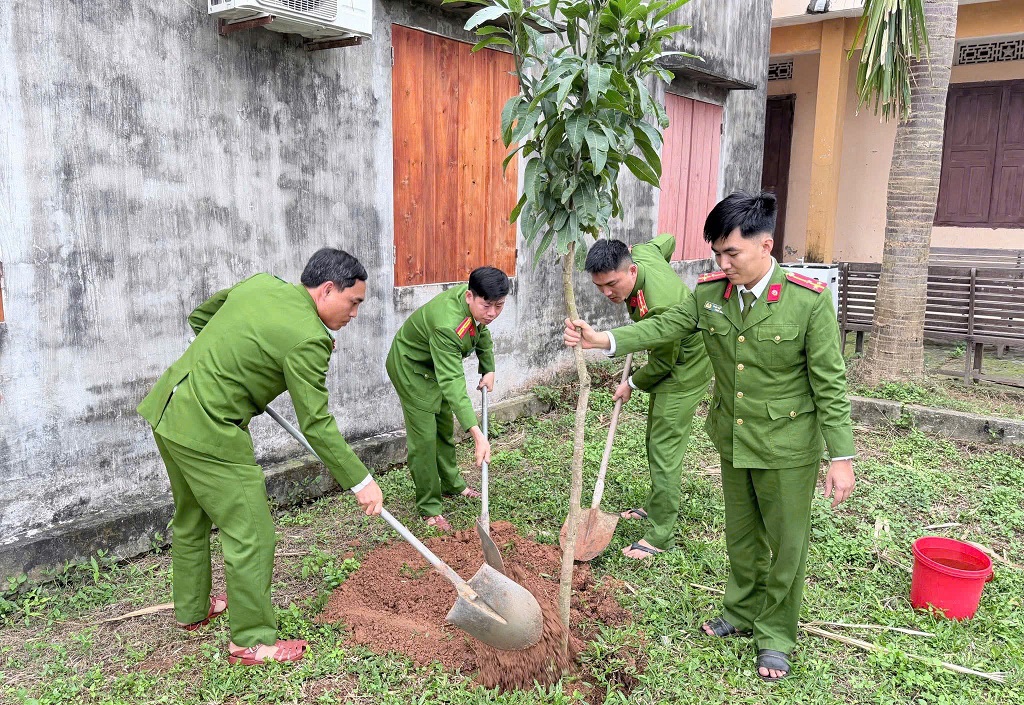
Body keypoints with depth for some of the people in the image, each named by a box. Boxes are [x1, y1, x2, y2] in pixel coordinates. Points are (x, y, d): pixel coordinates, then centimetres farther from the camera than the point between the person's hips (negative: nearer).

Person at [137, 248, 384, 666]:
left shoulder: (258, 283, 6)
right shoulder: (308, 339, -19)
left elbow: (199, 317, 20)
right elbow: (316, 424, -17)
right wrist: (360, 482, -10)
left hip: (168, 408, 10)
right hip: (208, 431, -10)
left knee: (191, 517, 25)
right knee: (251, 534, 2)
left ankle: (191, 610, 45)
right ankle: (252, 640, 15)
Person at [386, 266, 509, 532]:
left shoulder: (477, 305, -17)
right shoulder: (447, 326, -43)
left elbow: (482, 333, 8)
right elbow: (453, 384, -48)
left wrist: (488, 369, 5)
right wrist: (477, 435, -53)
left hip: (436, 364, 9)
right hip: (410, 368, -9)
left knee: (445, 427, 20)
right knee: (424, 437, -9)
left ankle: (452, 484, 39)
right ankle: (429, 508, 4)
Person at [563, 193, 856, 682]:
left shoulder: (809, 301, -19)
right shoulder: (709, 292, -5)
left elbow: (830, 384, -16)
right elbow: (665, 326, -2)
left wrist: (841, 457, -15)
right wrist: (604, 340, -16)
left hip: (787, 449, -4)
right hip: (732, 440, 5)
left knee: (785, 544, 11)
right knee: (741, 535, 22)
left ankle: (775, 635, 31)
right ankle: (742, 613, 44)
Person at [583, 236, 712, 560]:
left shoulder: (659, 304, -38)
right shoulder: (641, 253, -15)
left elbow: (664, 362, -23)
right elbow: (667, 240, 10)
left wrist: (632, 383, -5)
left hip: (686, 368, -10)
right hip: (672, 358, 10)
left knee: (664, 448, -9)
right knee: (656, 439, 18)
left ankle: (660, 535, -1)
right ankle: (657, 506, 34)